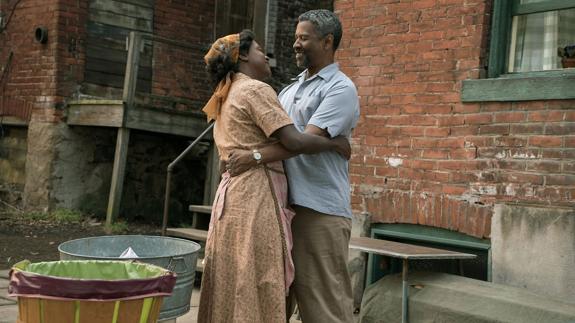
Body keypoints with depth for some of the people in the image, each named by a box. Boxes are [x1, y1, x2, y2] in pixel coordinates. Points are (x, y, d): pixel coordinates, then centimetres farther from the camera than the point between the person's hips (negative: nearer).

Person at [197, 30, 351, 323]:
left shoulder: (227, 96, 22)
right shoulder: (256, 90, -7)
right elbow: (294, 141, -16)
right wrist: (335, 143, -3)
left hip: (233, 194, 9)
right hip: (256, 198, -9)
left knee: (232, 288, 11)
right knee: (255, 290, -6)